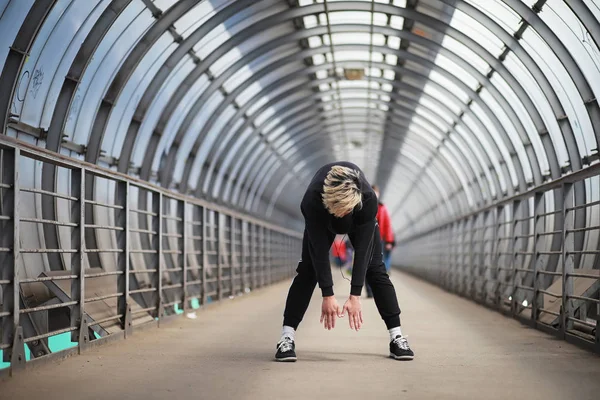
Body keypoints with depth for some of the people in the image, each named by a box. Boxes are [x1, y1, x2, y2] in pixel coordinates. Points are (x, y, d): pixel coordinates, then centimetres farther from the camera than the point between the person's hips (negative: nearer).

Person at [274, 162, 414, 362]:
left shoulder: (368, 199, -43)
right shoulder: (312, 200, -43)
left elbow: (362, 249, -38)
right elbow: (320, 251, -37)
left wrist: (355, 296, -37)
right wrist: (327, 296, -35)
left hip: (360, 218, 1)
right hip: (322, 218, 0)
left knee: (375, 269, -8)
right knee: (308, 269, -14)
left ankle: (397, 337, -3)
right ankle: (287, 338, -14)